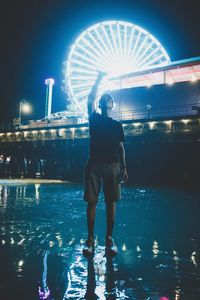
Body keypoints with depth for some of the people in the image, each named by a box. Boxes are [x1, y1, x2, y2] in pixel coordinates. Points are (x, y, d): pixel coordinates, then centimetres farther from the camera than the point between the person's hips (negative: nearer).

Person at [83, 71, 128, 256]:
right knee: (92, 201, -3)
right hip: (94, 165, -1)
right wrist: (99, 79, 7)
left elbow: (121, 147, 12)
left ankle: (109, 239, 8)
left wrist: (124, 167, 4)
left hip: (112, 166, 1)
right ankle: (90, 239, 4)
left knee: (111, 202, 0)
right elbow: (90, 99, 2)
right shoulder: (94, 119, 13)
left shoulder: (117, 125, 16)